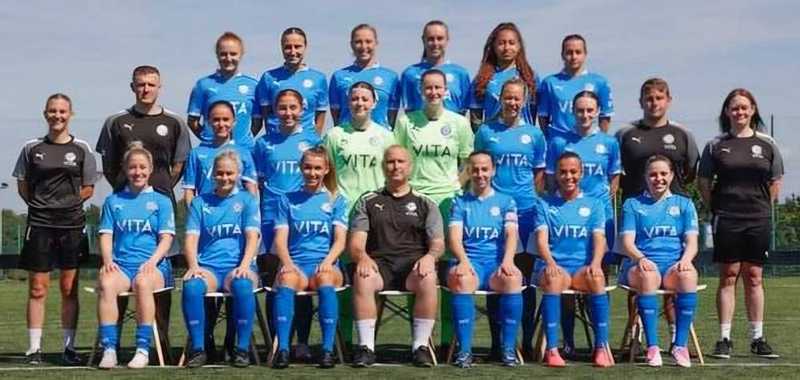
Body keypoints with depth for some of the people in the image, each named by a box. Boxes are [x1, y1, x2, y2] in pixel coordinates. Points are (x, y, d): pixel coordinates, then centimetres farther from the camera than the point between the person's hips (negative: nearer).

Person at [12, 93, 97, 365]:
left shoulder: (81, 149, 5)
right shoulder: (32, 148, 6)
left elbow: (88, 189, 7)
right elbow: (23, 186, 11)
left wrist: (65, 202, -2)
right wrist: (42, 205, 1)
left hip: (72, 225, 0)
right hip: (39, 224, 0)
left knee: (69, 289, 4)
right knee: (37, 289, 0)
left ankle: (69, 347, 9)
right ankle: (34, 348, 4)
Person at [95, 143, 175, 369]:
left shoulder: (161, 201, 14)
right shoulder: (113, 201, 20)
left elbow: (166, 238, 4)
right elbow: (106, 235, 12)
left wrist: (152, 261, -14)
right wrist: (107, 260, -8)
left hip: (153, 265, -2)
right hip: (120, 264, 2)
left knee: (143, 282, -38)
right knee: (106, 284, -33)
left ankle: (143, 350, -35)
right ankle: (109, 349, -36)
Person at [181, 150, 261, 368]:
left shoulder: (247, 200, 13)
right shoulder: (200, 202, 17)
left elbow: (252, 237, 0)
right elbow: (191, 238, 7)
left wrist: (244, 265, -18)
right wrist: (193, 266, -12)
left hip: (237, 267, -1)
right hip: (208, 267, 1)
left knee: (242, 285, -37)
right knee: (191, 285, -34)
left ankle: (242, 349, -26)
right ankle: (198, 349, -25)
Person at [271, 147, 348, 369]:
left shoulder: (336, 200, 15)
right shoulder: (288, 200, 17)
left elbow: (340, 240, 4)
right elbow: (280, 239, 6)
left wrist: (328, 261, -16)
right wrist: (287, 263, -14)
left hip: (324, 264, 0)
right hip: (295, 264, 1)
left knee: (325, 278, -36)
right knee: (286, 278, -35)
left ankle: (328, 349, -37)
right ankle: (282, 349, -40)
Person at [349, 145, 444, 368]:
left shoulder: (425, 204, 19)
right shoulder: (368, 202, 19)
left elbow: (438, 243, 10)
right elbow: (355, 243, 8)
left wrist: (430, 256, -15)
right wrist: (362, 257, -16)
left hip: (413, 263, 0)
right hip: (379, 263, 0)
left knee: (428, 278, -35)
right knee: (362, 278, -34)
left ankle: (421, 345, -27)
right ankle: (366, 347, -31)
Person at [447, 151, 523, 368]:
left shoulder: (506, 202, 17)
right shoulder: (460, 203, 17)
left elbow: (511, 234, 2)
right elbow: (454, 236, 1)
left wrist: (507, 260, -20)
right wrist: (463, 261, -20)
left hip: (497, 263, 0)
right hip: (469, 261, 0)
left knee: (513, 278, -35)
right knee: (460, 279, -37)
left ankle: (509, 348, -27)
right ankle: (464, 350, -33)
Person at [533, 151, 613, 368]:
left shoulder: (594, 204, 16)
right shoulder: (545, 205, 14)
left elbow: (599, 238, 2)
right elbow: (541, 239, 0)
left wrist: (595, 262, -20)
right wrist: (550, 262, -22)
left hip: (583, 267, 1)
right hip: (554, 266, -1)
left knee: (597, 278, -35)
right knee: (553, 278, -37)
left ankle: (601, 347, -31)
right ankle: (552, 349, -38)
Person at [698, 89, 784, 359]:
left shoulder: (766, 144, 7)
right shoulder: (716, 146, 4)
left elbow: (776, 183, 11)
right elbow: (704, 183, 8)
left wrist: (762, 208, 5)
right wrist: (716, 209, 2)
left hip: (758, 220, 1)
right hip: (726, 221, -1)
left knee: (754, 278, 6)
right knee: (728, 277, 0)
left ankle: (757, 339, 11)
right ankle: (725, 339, 3)